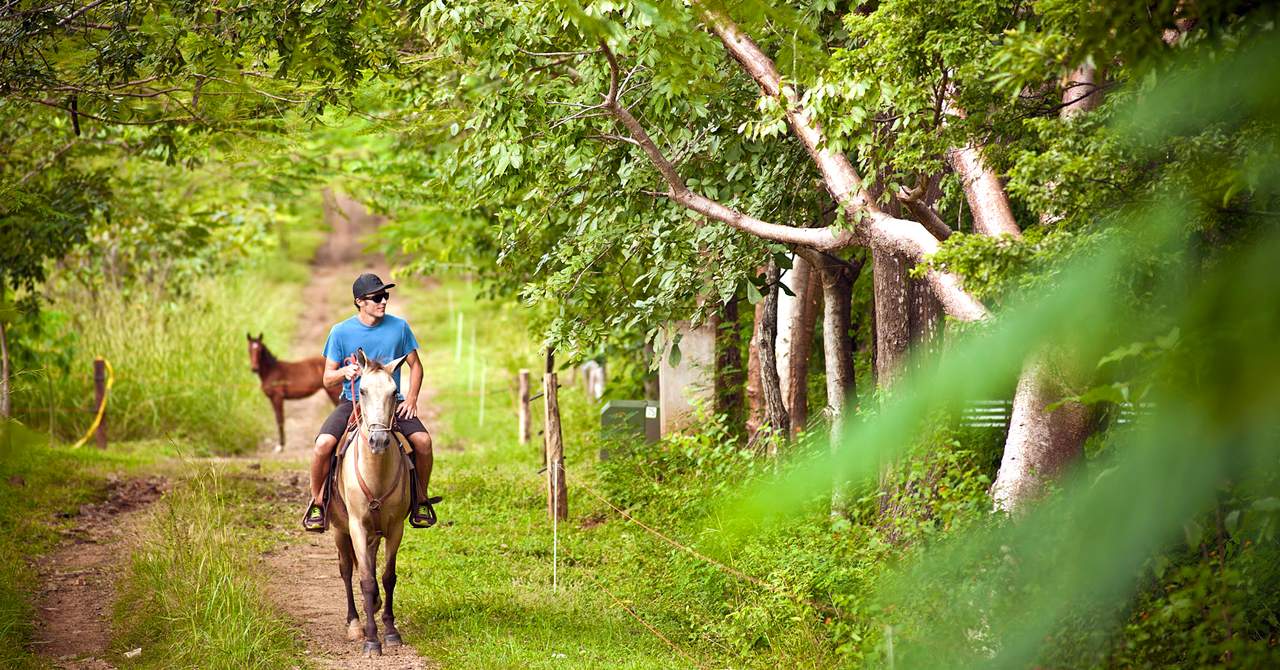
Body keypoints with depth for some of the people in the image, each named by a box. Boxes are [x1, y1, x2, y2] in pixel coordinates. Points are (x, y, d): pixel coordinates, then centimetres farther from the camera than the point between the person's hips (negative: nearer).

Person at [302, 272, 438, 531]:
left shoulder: (399, 327, 1)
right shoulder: (341, 331, -2)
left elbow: (415, 366, 12)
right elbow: (327, 378, 2)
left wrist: (411, 398, -3)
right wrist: (345, 372, -20)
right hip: (352, 403, -1)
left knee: (422, 440, -24)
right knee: (323, 444, -26)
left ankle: (420, 499, 0)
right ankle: (317, 503, -3)